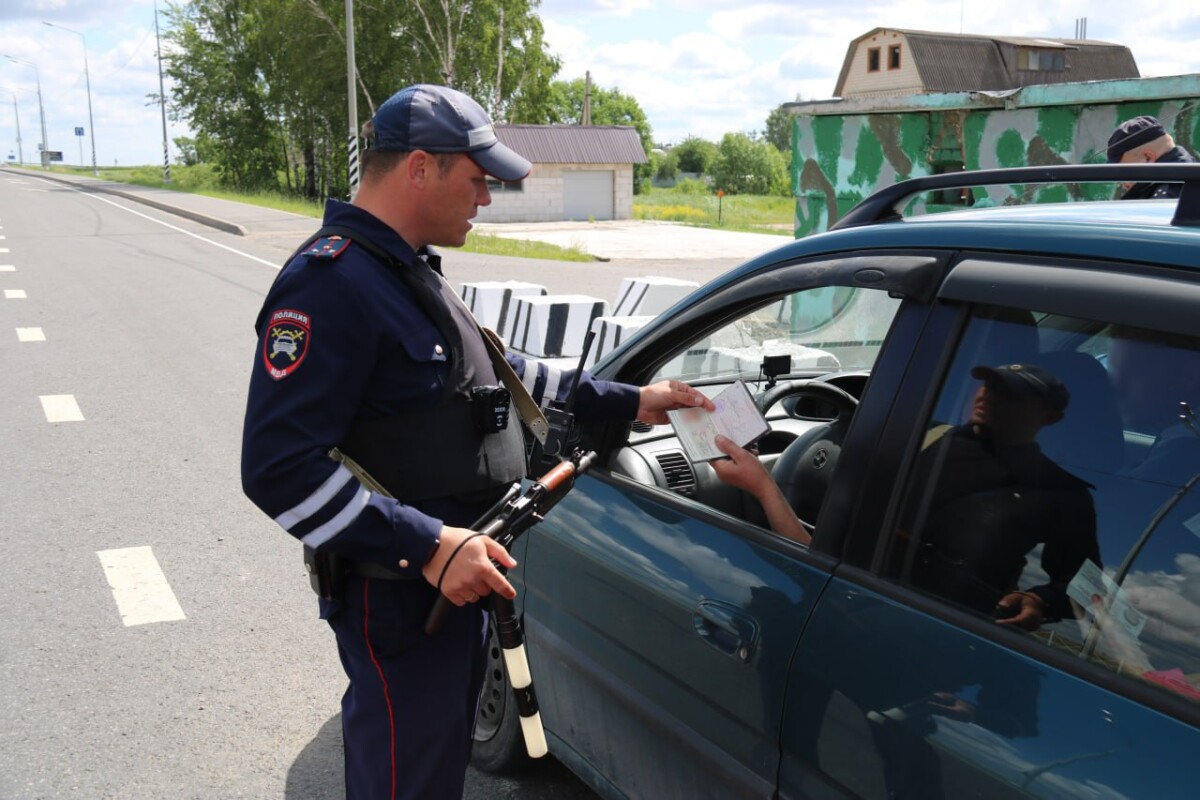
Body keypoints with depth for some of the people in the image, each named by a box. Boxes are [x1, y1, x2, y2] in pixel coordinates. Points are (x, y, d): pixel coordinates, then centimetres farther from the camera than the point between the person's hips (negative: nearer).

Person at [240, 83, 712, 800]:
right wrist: (427, 545, -28)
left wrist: (626, 402, 16)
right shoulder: (331, 284, -21)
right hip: (399, 601, -10)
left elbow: (496, 375, 20)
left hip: (455, 581, 10)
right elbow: (279, 470, -27)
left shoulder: (411, 272, 12)